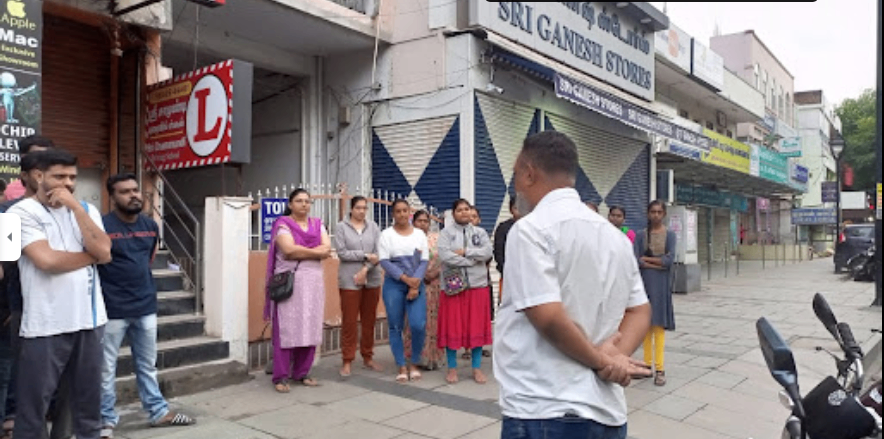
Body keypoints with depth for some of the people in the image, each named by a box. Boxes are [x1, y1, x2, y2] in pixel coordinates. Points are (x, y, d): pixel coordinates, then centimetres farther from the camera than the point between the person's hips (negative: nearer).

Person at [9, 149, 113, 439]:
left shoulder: (86, 210, 11)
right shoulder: (21, 212, -4)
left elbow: (104, 252, -6)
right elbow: (47, 260, -18)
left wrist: (74, 205, -7)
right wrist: (91, 256, -4)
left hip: (89, 319, 4)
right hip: (45, 325, -4)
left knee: (89, 398, 15)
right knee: (33, 405, 6)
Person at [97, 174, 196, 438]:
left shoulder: (151, 225, 6)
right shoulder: (102, 226, -13)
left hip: (146, 306, 5)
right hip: (112, 309, -5)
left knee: (147, 365, 16)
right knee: (106, 369, 7)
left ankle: (158, 412, 26)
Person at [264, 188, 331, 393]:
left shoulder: (317, 224, 14)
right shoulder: (283, 224, 0)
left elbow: (327, 249, 1)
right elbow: (289, 250, -16)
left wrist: (301, 252, -11)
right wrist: (316, 252, -7)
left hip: (314, 282, 5)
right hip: (289, 282, -5)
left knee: (310, 329, 5)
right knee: (286, 329, -4)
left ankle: (301, 373, 16)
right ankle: (281, 377, 4)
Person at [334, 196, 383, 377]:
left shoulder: (373, 226, 8)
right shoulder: (342, 227, 0)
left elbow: (379, 251, -1)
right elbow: (342, 253, -9)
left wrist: (365, 269, -12)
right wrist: (366, 256, -12)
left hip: (372, 279, 3)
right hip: (349, 280, -3)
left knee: (369, 320, 9)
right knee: (350, 322, 0)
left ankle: (368, 357, 22)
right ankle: (347, 361, 8)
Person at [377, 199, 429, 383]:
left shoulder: (419, 234, 9)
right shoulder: (386, 234, 3)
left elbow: (425, 261, 2)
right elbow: (384, 261, -6)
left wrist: (415, 284, -11)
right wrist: (405, 278, -14)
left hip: (416, 284, 1)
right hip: (393, 285, -1)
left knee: (419, 325, -10)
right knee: (395, 327, 2)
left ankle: (414, 364, 10)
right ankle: (402, 367, 14)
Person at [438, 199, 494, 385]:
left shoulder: (480, 232, 12)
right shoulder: (446, 233, 4)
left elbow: (488, 252, -5)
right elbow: (445, 256, -13)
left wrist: (465, 252, -12)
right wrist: (474, 260, -11)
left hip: (477, 285, 2)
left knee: (477, 326, 5)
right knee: (453, 326, 1)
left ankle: (477, 368, 15)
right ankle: (452, 368, 13)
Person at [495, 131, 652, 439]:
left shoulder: (531, 229, -12)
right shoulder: (615, 235, 12)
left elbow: (549, 318, -21)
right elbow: (640, 311, 13)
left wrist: (601, 362, -7)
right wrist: (614, 356, -2)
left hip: (544, 413, -7)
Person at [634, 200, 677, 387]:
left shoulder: (669, 235, 2)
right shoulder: (641, 235, 5)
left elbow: (669, 259, -9)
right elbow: (637, 260, -6)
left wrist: (647, 259, -6)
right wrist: (658, 264, -13)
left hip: (661, 284, -2)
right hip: (645, 282, 2)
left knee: (659, 324, -5)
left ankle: (659, 368, -3)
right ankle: (647, 364, 15)